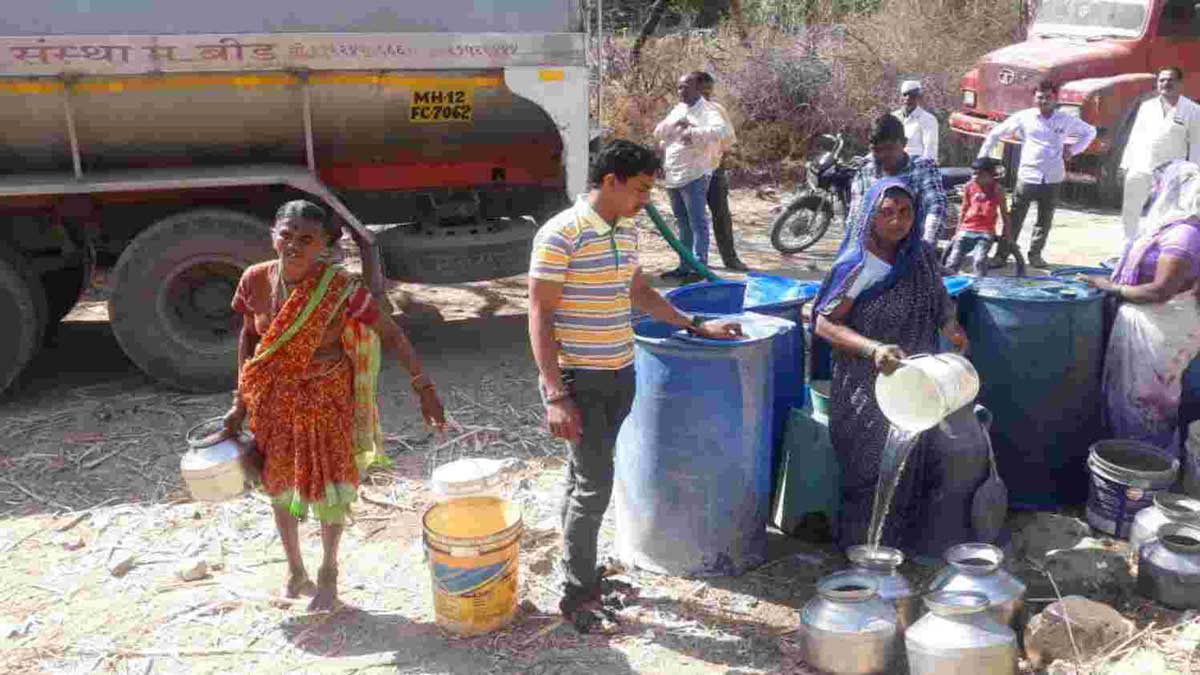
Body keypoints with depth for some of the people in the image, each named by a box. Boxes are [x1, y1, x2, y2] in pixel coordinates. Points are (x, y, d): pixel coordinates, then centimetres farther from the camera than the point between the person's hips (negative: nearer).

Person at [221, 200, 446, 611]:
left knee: (329, 485, 5)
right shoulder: (256, 281, -10)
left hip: (326, 398, -3)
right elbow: (249, 337, 4)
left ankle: (328, 573, 31)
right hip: (273, 399, 3)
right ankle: (295, 572, 37)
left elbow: (390, 334, -16)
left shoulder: (340, 288, -21)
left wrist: (424, 387, -21)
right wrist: (241, 401, 5)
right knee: (279, 483, 14)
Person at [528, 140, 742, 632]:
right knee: (595, 484, -5)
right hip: (577, 379, -7)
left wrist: (696, 325, 22)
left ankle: (580, 574, 29)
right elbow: (539, 316, -16)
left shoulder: (626, 231, 7)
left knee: (585, 477, 16)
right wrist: (555, 395, -20)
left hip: (619, 374, 7)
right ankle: (576, 596, 10)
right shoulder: (561, 235, -16)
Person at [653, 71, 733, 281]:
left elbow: (722, 130, -24)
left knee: (697, 222, -7)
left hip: (694, 176, -8)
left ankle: (699, 266, -4)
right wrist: (674, 125, -8)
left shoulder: (707, 110, -5)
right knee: (683, 224, 14)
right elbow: (658, 132, 11)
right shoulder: (677, 110, 18)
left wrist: (693, 132, -22)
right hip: (672, 176, 8)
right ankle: (684, 266, 21)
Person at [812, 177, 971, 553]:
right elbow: (824, 324, -17)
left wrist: (950, 325, 1)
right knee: (871, 468, 1)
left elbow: (938, 302, 20)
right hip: (867, 391, -6)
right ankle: (862, 549, 19)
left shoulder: (923, 257, 2)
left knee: (913, 463, 15)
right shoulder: (858, 267, -16)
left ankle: (905, 542, 33)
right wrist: (873, 349, -30)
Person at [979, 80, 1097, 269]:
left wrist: (1073, 149, 9)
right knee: (1015, 218, -4)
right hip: (1028, 176, -2)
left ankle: (1035, 254, 22)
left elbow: (1090, 131, 23)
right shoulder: (1024, 117, 2)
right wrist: (983, 157, 3)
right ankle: (1002, 254, 1)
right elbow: (996, 133, 9)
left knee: (1045, 220, 9)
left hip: (1053, 179, 3)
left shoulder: (1066, 120, 7)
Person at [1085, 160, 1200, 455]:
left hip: (1160, 327, -10)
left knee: (1144, 400, 3)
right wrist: (1114, 280, 9)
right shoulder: (1171, 226, 9)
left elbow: (1160, 291, -25)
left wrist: (1113, 289, -17)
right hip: (1146, 322, 10)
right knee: (1131, 394, 20)